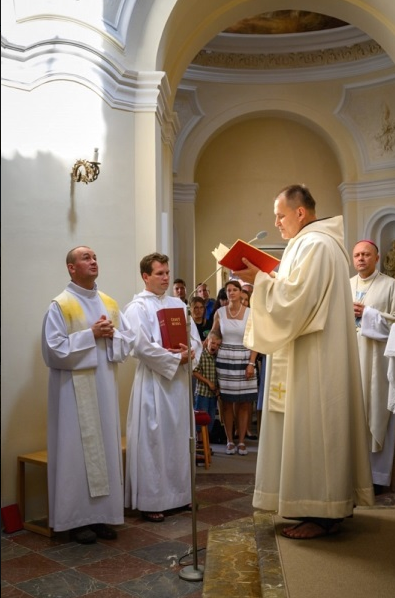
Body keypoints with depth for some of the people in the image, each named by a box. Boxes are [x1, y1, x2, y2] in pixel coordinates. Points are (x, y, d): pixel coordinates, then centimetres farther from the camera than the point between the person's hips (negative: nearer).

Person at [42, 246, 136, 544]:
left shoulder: (110, 303, 11)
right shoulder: (60, 305, -7)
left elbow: (129, 341, 11)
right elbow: (55, 349, -16)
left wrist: (111, 335, -9)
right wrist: (91, 334, -16)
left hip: (106, 387, 6)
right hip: (75, 389, -6)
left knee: (106, 447, 9)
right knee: (78, 449, 0)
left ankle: (102, 514, 20)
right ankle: (78, 518, 12)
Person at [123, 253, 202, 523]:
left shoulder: (178, 304, 13)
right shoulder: (137, 307, -6)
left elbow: (195, 338, 11)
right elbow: (142, 347, -17)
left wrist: (190, 353, -11)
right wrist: (175, 359, -15)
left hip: (180, 379, 7)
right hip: (153, 382, -6)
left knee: (179, 437, 13)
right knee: (153, 439, -2)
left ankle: (179, 493, 25)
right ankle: (150, 501, 8)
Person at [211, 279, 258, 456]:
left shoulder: (250, 313, -1)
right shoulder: (219, 312, 3)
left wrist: (251, 363, -8)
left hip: (244, 360, 0)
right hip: (224, 360, 1)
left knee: (244, 403, 3)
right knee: (227, 403, 4)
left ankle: (241, 441, 13)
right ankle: (230, 440, 15)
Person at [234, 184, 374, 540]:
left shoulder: (314, 245, -16)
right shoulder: (314, 243, 17)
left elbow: (295, 299, -23)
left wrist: (260, 280, -13)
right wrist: (265, 280, 11)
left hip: (314, 360, -11)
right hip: (312, 358, 11)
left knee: (313, 427, -5)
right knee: (319, 428, 14)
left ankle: (323, 514, 4)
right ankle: (331, 503, 23)